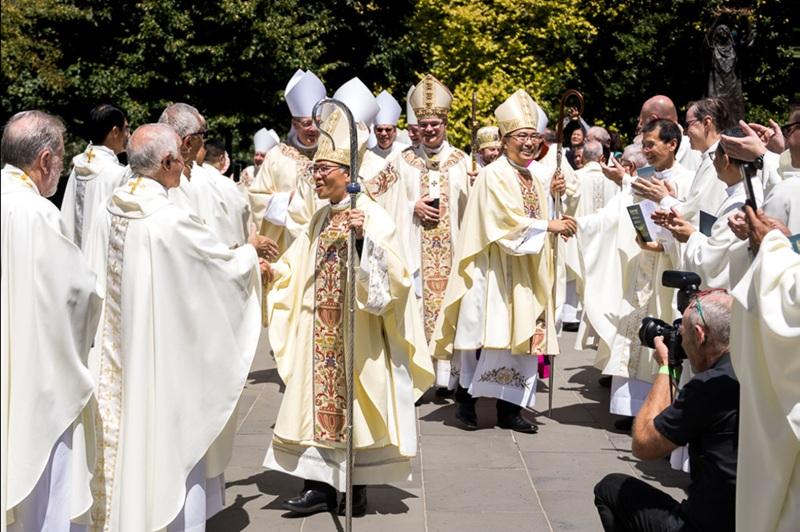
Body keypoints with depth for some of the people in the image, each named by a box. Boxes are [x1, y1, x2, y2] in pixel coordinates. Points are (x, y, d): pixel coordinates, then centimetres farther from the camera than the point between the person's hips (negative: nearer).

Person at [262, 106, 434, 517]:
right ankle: (320, 484, 12)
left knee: (352, 403, 0)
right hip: (321, 335, 7)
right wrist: (269, 268, 1)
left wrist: (363, 238, -33)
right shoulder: (320, 220, 12)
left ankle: (356, 486, 12)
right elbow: (296, 272, 17)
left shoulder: (372, 217, -10)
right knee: (320, 400, 6)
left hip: (356, 334, -6)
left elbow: (391, 272, -20)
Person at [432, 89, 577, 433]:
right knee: (486, 333, -6)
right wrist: (549, 225, -13)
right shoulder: (493, 175, -8)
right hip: (495, 271, -7)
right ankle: (465, 396, 9)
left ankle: (509, 408, 7)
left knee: (522, 336, 4)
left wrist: (551, 196, 7)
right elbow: (508, 221, -17)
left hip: (526, 273, 8)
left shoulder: (534, 181, 16)